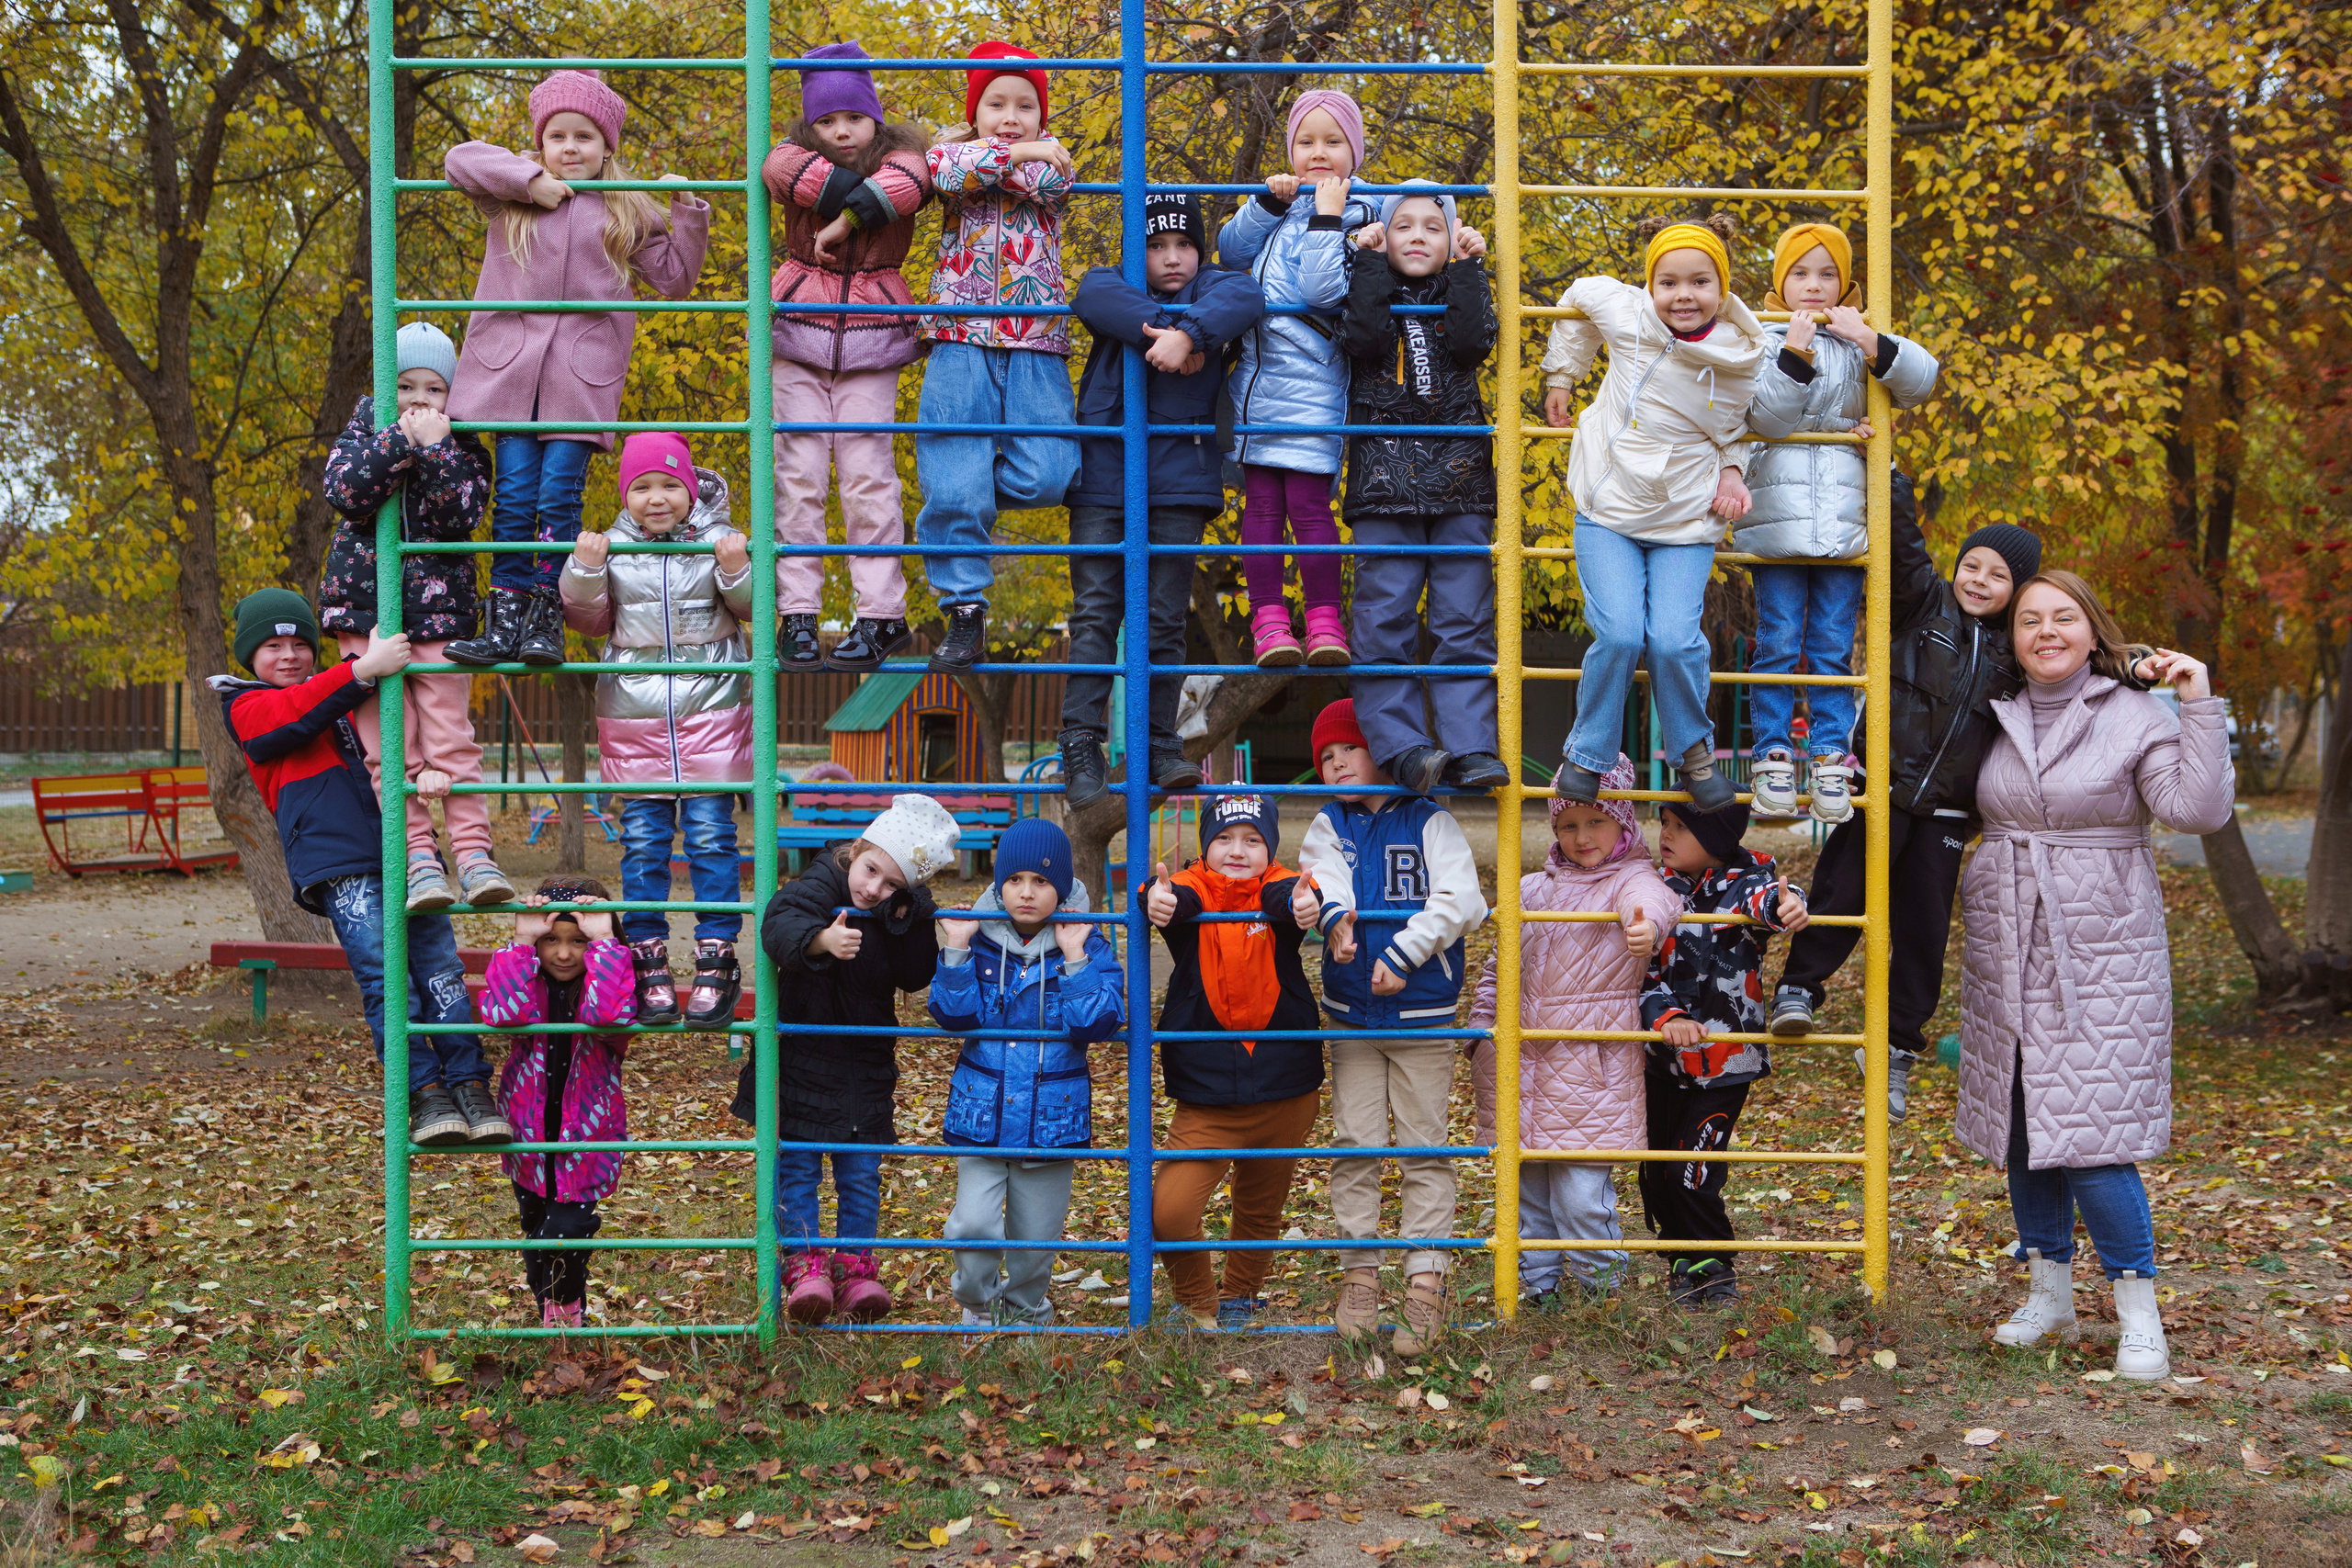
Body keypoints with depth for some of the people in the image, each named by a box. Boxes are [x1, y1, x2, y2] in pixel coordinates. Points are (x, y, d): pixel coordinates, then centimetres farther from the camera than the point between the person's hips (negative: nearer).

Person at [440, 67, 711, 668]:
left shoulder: (629, 211, 12)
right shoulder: (513, 197, 13)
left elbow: (674, 281, 12)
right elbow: (459, 159, 0)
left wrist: (688, 214, 1)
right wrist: (530, 178, -7)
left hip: (582, 371, -1)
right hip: (511, 361, 1)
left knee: (559, 494, -7)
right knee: (515, 494, -3)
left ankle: (546, 622, -2)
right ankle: (505, 622, 0)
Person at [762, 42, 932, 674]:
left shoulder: (899, 155, 3)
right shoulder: (797, 154, 7)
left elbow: (907, 184, -23)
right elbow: (785, 170, -20)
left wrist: (844, 223, -21)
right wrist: (862, 198, -18)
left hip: (871, 342, -1)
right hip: (799, 339, 1)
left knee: (867, 474, -4)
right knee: (798, 473, -1)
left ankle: (880, 616, 1)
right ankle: (797, 613, 2)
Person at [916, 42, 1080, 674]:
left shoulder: (1049, 157, 15)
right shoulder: (949, 151, 11)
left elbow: (1054, 182, -10)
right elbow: (949, 171, -14)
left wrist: (986, 155, -4)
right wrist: (1012, 154, -9)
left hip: (1036, 344, 2)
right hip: (961, 342, -1)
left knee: (1047, 476, -12)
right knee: (952, 487, -9)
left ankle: (968, 491, 17)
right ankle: (964, 612, 0)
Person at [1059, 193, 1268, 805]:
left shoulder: (1210, 290, 11)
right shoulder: (1113, 284, 11)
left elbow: (1245, 296, -12)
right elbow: (1096, 297, -14)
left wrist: (1190, 333, -27)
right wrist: (1164, 330, -20)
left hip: (1179, 479, 1)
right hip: (1105, 474, 0)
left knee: (1166, 619, 3)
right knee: (1095, 612, -4)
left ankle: (1161, 746, 9)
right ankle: (1081, 743, -3)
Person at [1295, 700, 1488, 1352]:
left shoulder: (1430, 822, 0)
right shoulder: (1330, 826, 9)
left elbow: (1461, 901, -12)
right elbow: (1324, 874, -12)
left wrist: (1402, 956, -20)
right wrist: (1335, 916, -35)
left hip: (1423, 1012, -3)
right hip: (1351, 1014, 3)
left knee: (1424, 1147, 0)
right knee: (1354, 1144, 5)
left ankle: (1425, 1280, 3)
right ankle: (1360, 1272, 14)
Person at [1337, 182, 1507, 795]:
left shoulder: (1462, 293, 16)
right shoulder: (1370, 289, 12)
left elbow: (1473, 344, -6)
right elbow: (1363, 340, -11)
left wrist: (1466, 266, -3)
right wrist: (1371, 262, -4)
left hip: (1459, 488, 1)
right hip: (1385, 486, -1)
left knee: (1464, 622, -3)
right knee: (1384, 620, -8)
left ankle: (1469, 748, -5)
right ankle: (1401, 746, -7)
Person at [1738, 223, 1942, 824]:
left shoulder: (1860, 343, 12)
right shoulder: (1762, 340, 5)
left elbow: (1922, 379, -1)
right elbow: (1765, 419, -8)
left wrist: (1871, 341, -14)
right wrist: (1795, 353, -17)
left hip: (1843, 521, 2)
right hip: (1777, 520, -2)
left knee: (1834, 647, 3)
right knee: (1778, 643, -2)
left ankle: (1830, 755, 8)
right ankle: (1772, 754, 5)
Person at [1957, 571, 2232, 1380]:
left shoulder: (2135, 715, -3)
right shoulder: (1995, 719, 10)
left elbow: (2196, 808, -16)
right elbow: (1955, 811, 28)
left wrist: (2201, 708, -18)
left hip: (2103, 956, -5)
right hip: (2006, 956, 5)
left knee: (2090, 1132, -10)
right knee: (2019, 1127, 9)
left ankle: (2137, 1308, 3)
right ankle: (2049, 1291, 24)